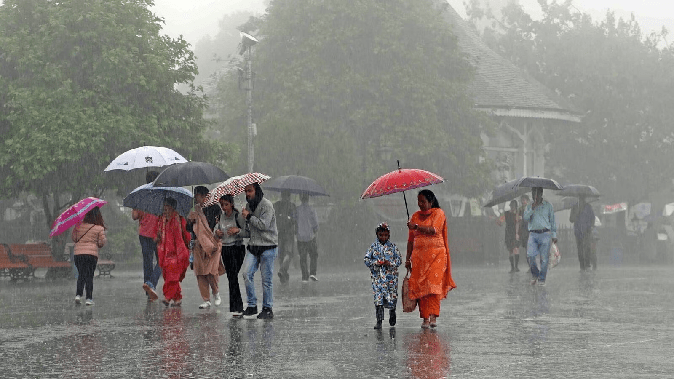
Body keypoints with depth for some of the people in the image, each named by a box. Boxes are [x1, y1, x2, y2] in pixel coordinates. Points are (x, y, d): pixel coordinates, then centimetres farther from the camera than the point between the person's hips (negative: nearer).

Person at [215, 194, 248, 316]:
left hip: (237, 248, -6)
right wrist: (217, 233, -1)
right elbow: (217, 230, 21)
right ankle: (238, 307, 11)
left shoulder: (238, 216, -7)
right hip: (225, 249, 6)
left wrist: (238, 230, -24)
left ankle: (236, 307, -11)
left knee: (233, 276, -12)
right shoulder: (221, 217, 10)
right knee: (230, 277, 4)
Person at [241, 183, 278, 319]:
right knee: (247, 274, -9)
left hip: (268, 246, -6)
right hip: (253, 245, 6)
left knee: (266, 279, -1)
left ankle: (267, 309, 9)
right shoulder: (248, 205, 14)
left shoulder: (266, 205, -10)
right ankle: (252, 305, 1)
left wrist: (248, 216, -11)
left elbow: (264, 225, -19)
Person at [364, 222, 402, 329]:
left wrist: (390, 263, -14)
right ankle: (379, 321, -6)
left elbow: (399, 260, 4)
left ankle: (392, 313, 36)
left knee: (392, 296, 5)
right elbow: (366, 259, 5)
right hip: (377, 276, 0)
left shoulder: (393, 246, 4)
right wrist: (376, 263, -11)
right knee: (378, 297, -8)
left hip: (391, 276, 0)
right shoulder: (373, 247, 5)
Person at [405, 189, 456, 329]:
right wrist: (408, 258, 11)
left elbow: (434, 230, -15)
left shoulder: (438, 213, 2)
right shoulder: (415, 216, 16)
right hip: (419, 254, 4)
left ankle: (433, 317, -20)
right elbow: (411, 239, 16)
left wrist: (417, 227, -22)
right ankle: (425, 318, -1)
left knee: (433, 284, -15)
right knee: (420, 286, -4)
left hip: (436, 254, -4)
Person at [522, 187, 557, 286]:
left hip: (545, 234, -1)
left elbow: (552, 221, 13)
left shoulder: (548, 206, 10)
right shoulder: (529, 206, 13)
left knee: (544, 258, -5)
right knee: (530, 256, -15)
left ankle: (542, 279, 8)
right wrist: (532, 208, -13)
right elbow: (525, 218, -3)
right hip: (533, 234, 1)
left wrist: (554, 235, 8)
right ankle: (535, 274, 9)